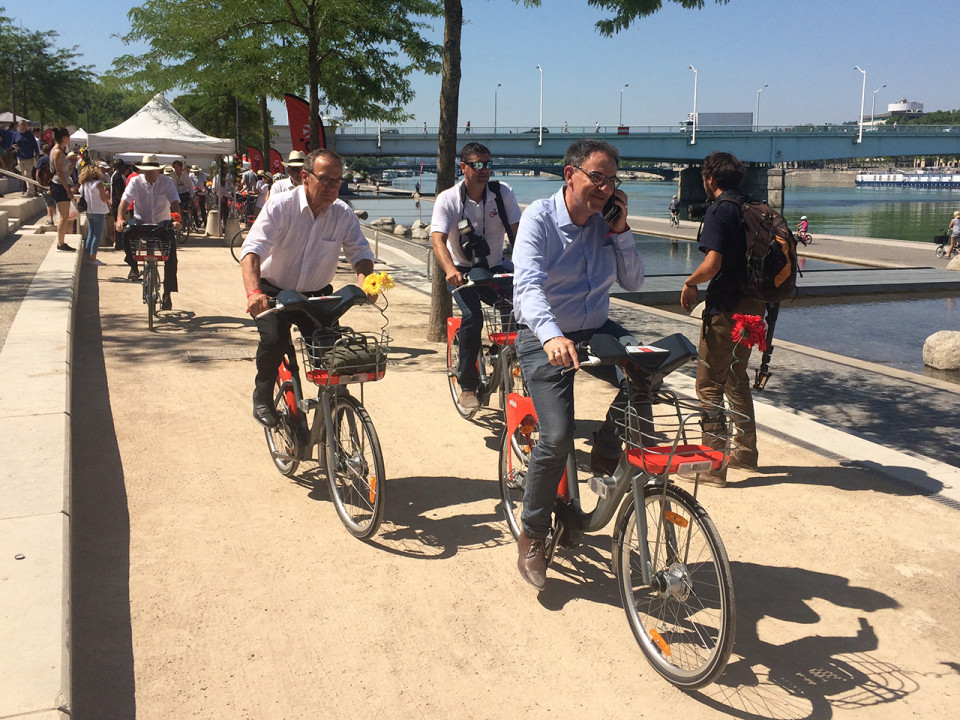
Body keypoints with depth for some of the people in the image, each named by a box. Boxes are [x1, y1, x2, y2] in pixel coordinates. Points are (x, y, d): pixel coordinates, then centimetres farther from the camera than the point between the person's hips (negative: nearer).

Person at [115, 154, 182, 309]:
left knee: (171, 255, -18)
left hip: (162, 222, 0)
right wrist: (120, 218, -34)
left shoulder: (166, 182, -5)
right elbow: (125, 201, -15)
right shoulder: (135, 182, -5)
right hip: (141, 221, 0)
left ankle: (167, 294, -9)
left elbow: (175, 203, -15)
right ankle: (133, 266, -10)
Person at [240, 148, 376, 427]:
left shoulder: (343, 214, -9)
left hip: (316, 295, 3)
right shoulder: (281, 206, -19)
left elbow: (360, 252, -9)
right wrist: (253, 292, -45)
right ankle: (262, 396, 1)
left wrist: (364, 280, -34)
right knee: (275, 339, -26)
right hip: (274, 291, -3)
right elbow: (252, 249, -28)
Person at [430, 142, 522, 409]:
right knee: (473, 316, -26)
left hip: (495, 269, 3)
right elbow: (438, 239, -23)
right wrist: (450, 269, -43)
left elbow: (517, 231, -12)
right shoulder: (447, 199, -11)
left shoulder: (503, 192, -5)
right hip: (462, 271, -3)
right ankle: (467, 385, -12)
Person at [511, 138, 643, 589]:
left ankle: (605, 456, 3)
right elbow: (528, 284, -29)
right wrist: (552, 336, -46)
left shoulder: (606, 225, 2)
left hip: (596, 330, 5)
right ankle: (532, 538, 5)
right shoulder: (539, 219, -13)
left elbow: (633, 281, 4)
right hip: (545, 338, -5)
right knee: (557, 438, -17)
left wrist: (621, 229, -9)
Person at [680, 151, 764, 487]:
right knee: (736, 378, 21)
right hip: (752, 305, 9)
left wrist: (690, 283, -7)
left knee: (709, 385, 0)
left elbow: (712, 264, -24)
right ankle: (746, 450, 32)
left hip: (725, 308, -8)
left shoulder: (719, 211, -14)